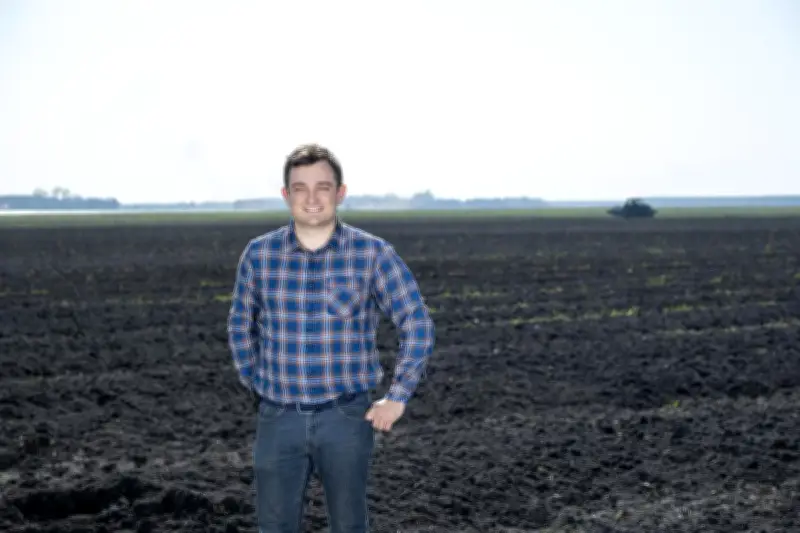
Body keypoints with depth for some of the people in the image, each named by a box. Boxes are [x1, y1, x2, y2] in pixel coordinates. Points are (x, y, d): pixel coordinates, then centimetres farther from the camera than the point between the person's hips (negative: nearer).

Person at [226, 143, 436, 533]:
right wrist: (256, 391, 13)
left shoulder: (372, 253, -8)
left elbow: (418, 325, -3)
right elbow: (241, 324, 15)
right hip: (278, 420, 2)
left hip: (346, 418, -2)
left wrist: (397, 399, -7)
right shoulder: (259, 253, -1)